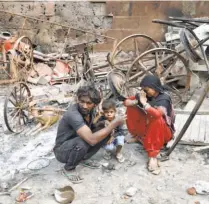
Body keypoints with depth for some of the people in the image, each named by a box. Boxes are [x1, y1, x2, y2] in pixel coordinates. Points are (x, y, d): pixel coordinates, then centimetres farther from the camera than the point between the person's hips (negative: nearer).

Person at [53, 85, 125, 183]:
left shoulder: (90, 110, -10)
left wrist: (108, 126, -9)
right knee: (82, 142, -38)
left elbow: (92, 127, 11)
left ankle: (83, 158, 12)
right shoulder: (73, 114, -34)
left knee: (105, 133, -7)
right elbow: (92, 140, -41)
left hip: (76, 146, 7)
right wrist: (114, 124, -32)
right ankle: (69, 168, -6)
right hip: (62, 151, -7)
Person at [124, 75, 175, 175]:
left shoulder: (164, 98, -24)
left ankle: (153, 157, -38)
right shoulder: (144, 94, -7)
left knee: (156, 118, -40)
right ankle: (138, 137, 5)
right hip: (148, 127, 6)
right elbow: (126, 102, -4)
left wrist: (144, 102, -34)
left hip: (164, 132, -6)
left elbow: (157, 114, -45)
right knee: (131, 108, -6)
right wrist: (136, 101, -25)